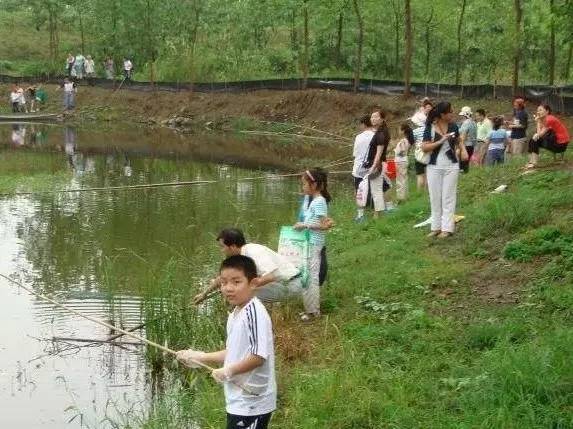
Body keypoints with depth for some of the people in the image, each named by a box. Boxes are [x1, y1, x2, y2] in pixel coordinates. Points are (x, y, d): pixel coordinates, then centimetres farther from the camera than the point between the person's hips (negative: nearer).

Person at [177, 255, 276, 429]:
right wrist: (199, 357, 13)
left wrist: (227, 371, -17)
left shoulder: (255, 313, -21)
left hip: (251, 404, -10)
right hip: (238, 401, 10)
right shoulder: (234, 314, 10)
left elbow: (259, 356, -28)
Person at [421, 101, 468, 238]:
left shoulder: (453, 127, 2)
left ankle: (447, 228, 2)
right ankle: (436, 227, 16)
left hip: (451, 166, 1)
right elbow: (424, 147, -12)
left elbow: (458, 142, 18)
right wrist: (441, 141, -22)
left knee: (448, 197, 0)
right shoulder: (430, 128, -7)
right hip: (434, 166, -1)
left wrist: (463, 150, -2)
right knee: (435, 197, 7)